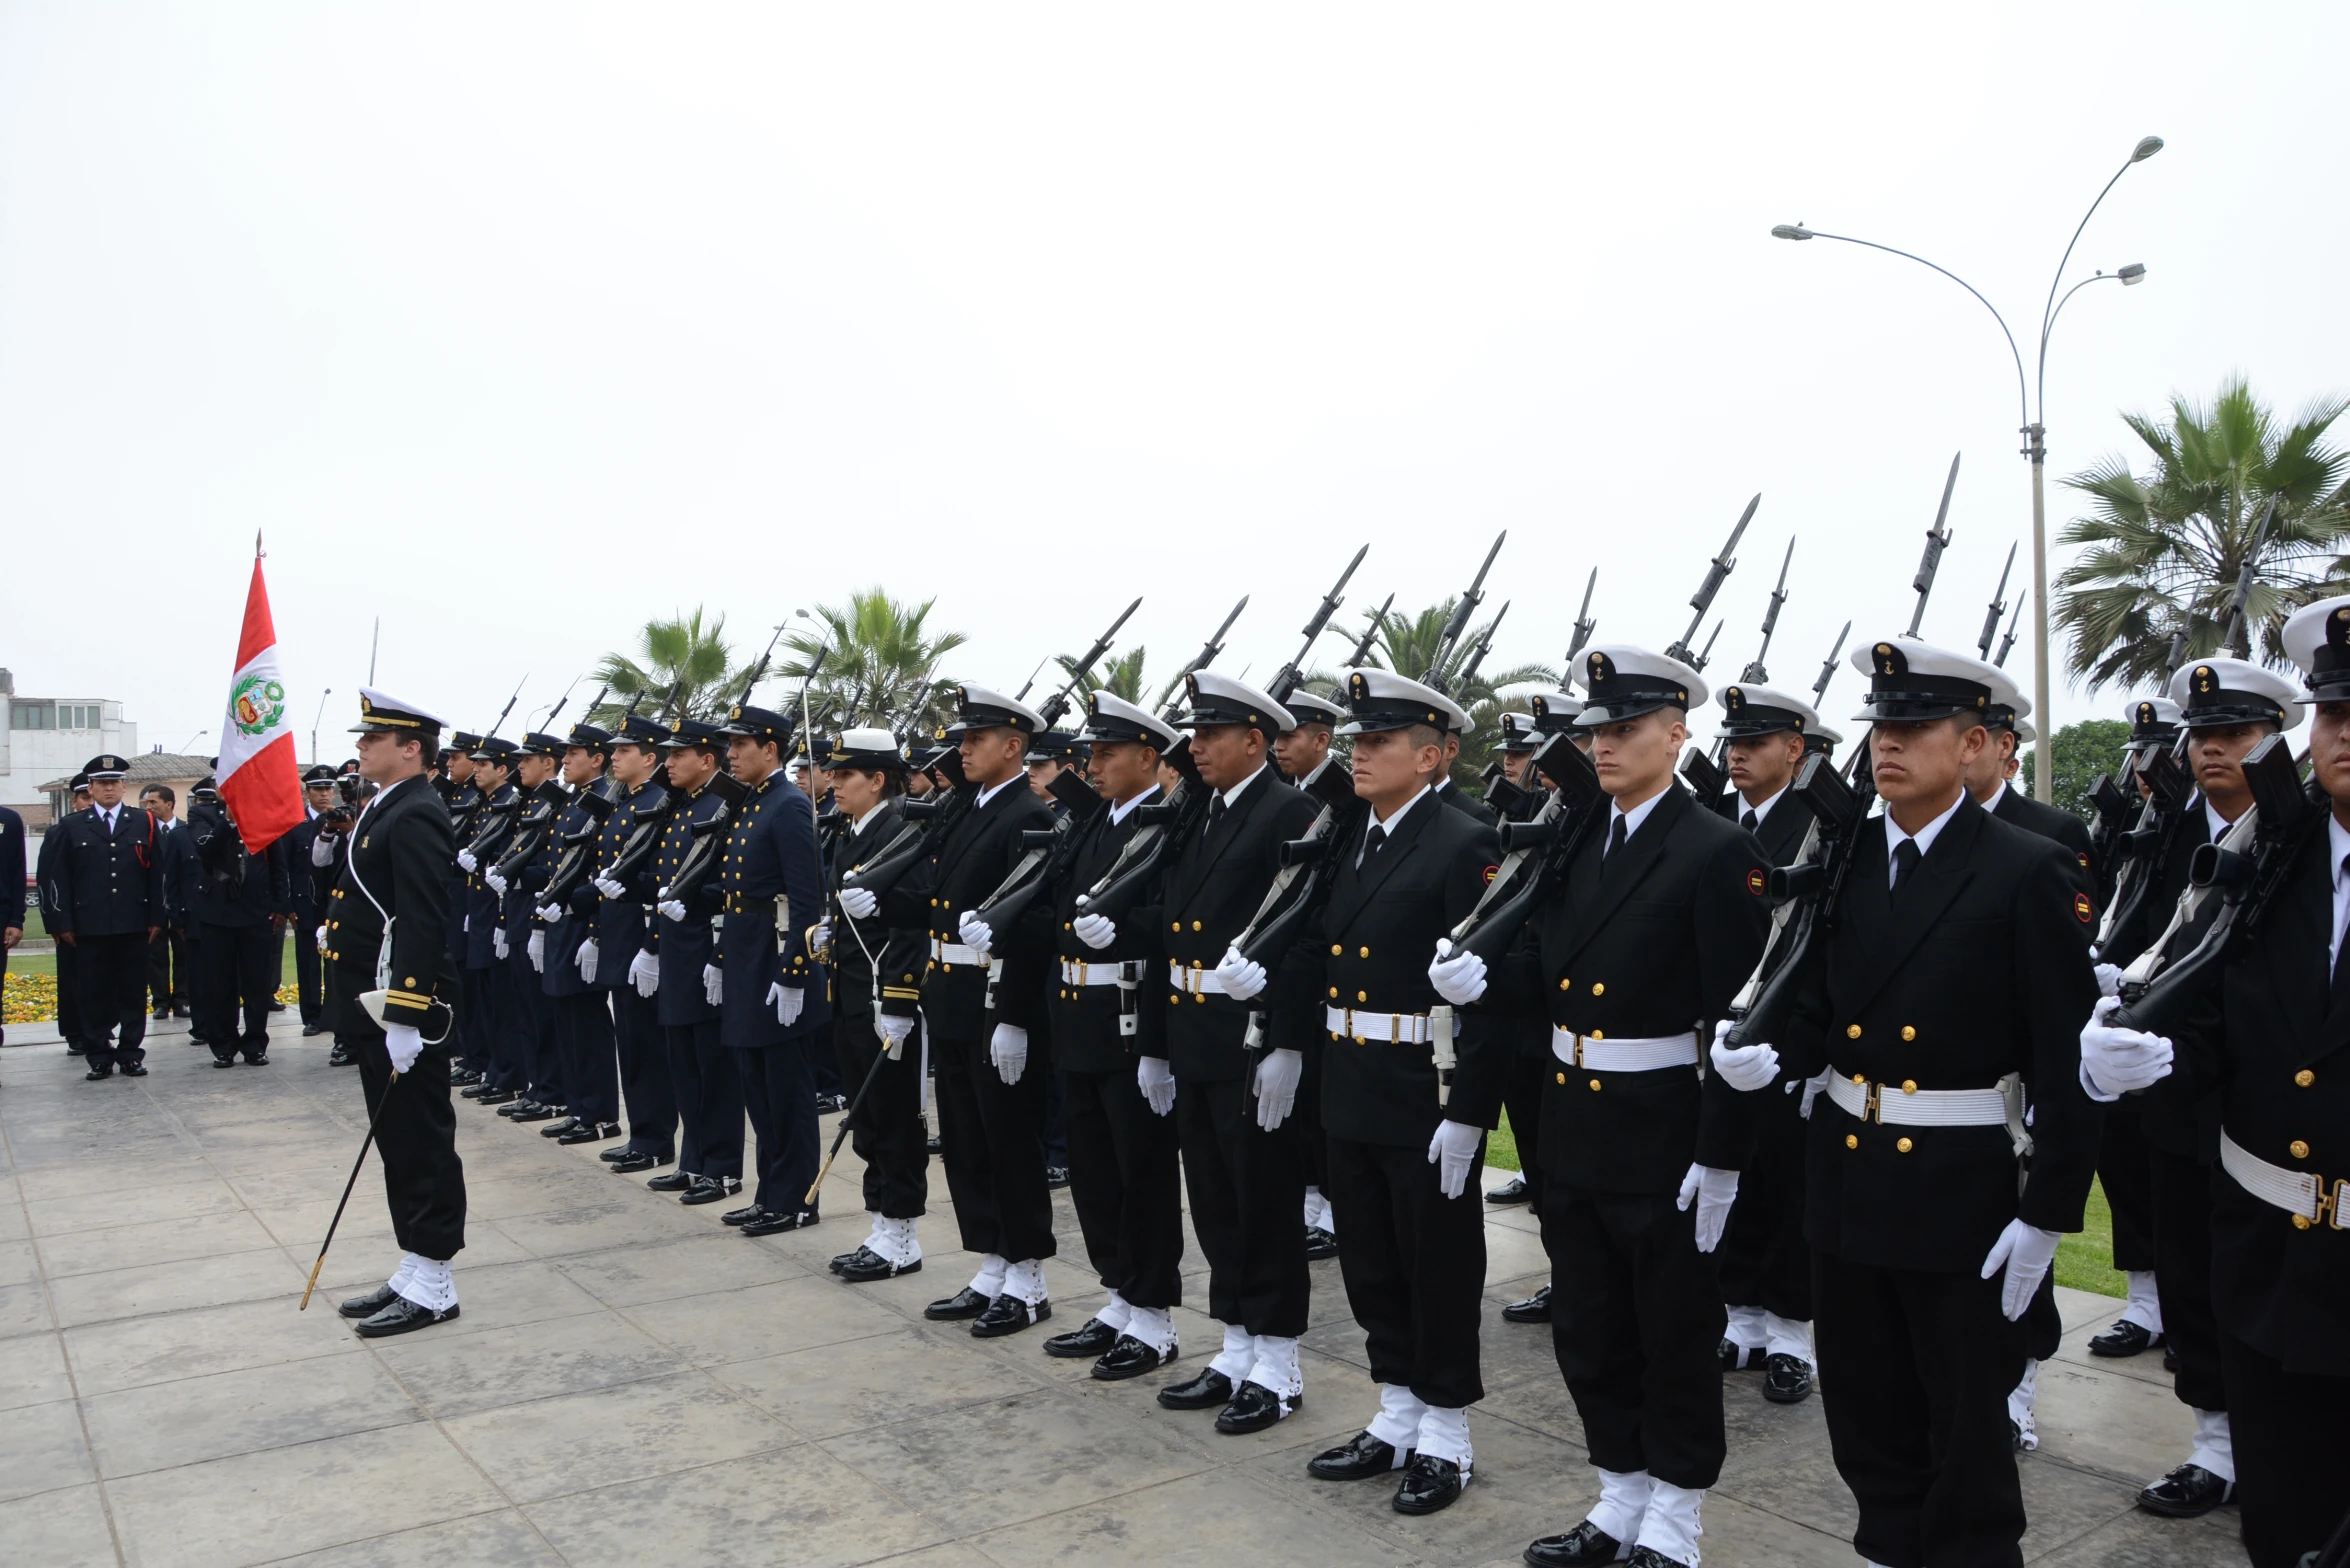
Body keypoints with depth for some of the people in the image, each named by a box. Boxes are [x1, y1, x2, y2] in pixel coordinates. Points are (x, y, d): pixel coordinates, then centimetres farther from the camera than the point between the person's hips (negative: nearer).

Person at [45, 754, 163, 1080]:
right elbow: (59, 879, 4)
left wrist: (155, 918, 1)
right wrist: (62, 923, -2)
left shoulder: (143, 823, 7)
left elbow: (156, 874, 6)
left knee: (133, 992, 5)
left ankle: (131, 1054, 12)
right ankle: (99, 1058, 11)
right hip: (89, 927, 0)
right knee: (94, 994, 3)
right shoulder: (71, 827, 6)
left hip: (133, 925, 0)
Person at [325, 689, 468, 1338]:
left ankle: (432, 1287, 9)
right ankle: (412, 1272, 26)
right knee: (397, 1144, 16)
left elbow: (423, 924, -24)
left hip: (405, 1012, -10)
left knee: (421, 1145, -1)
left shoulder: (416, 817, -17)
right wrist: (371, 1016, 21)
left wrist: (404, 1018, -26)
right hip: (374, 1011, 10)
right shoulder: (386, 810, 16)